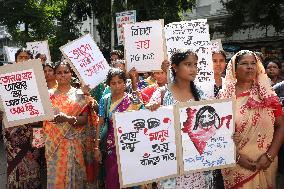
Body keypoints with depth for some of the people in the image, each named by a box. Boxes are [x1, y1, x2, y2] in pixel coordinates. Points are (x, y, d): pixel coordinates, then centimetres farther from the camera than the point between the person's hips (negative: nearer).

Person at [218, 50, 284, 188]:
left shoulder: (267, 94, 1)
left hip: (264, 164, 2)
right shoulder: (224, 96, -3)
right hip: (235, 164, -1)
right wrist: (236, 156, -12)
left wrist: (270, 155, -10)